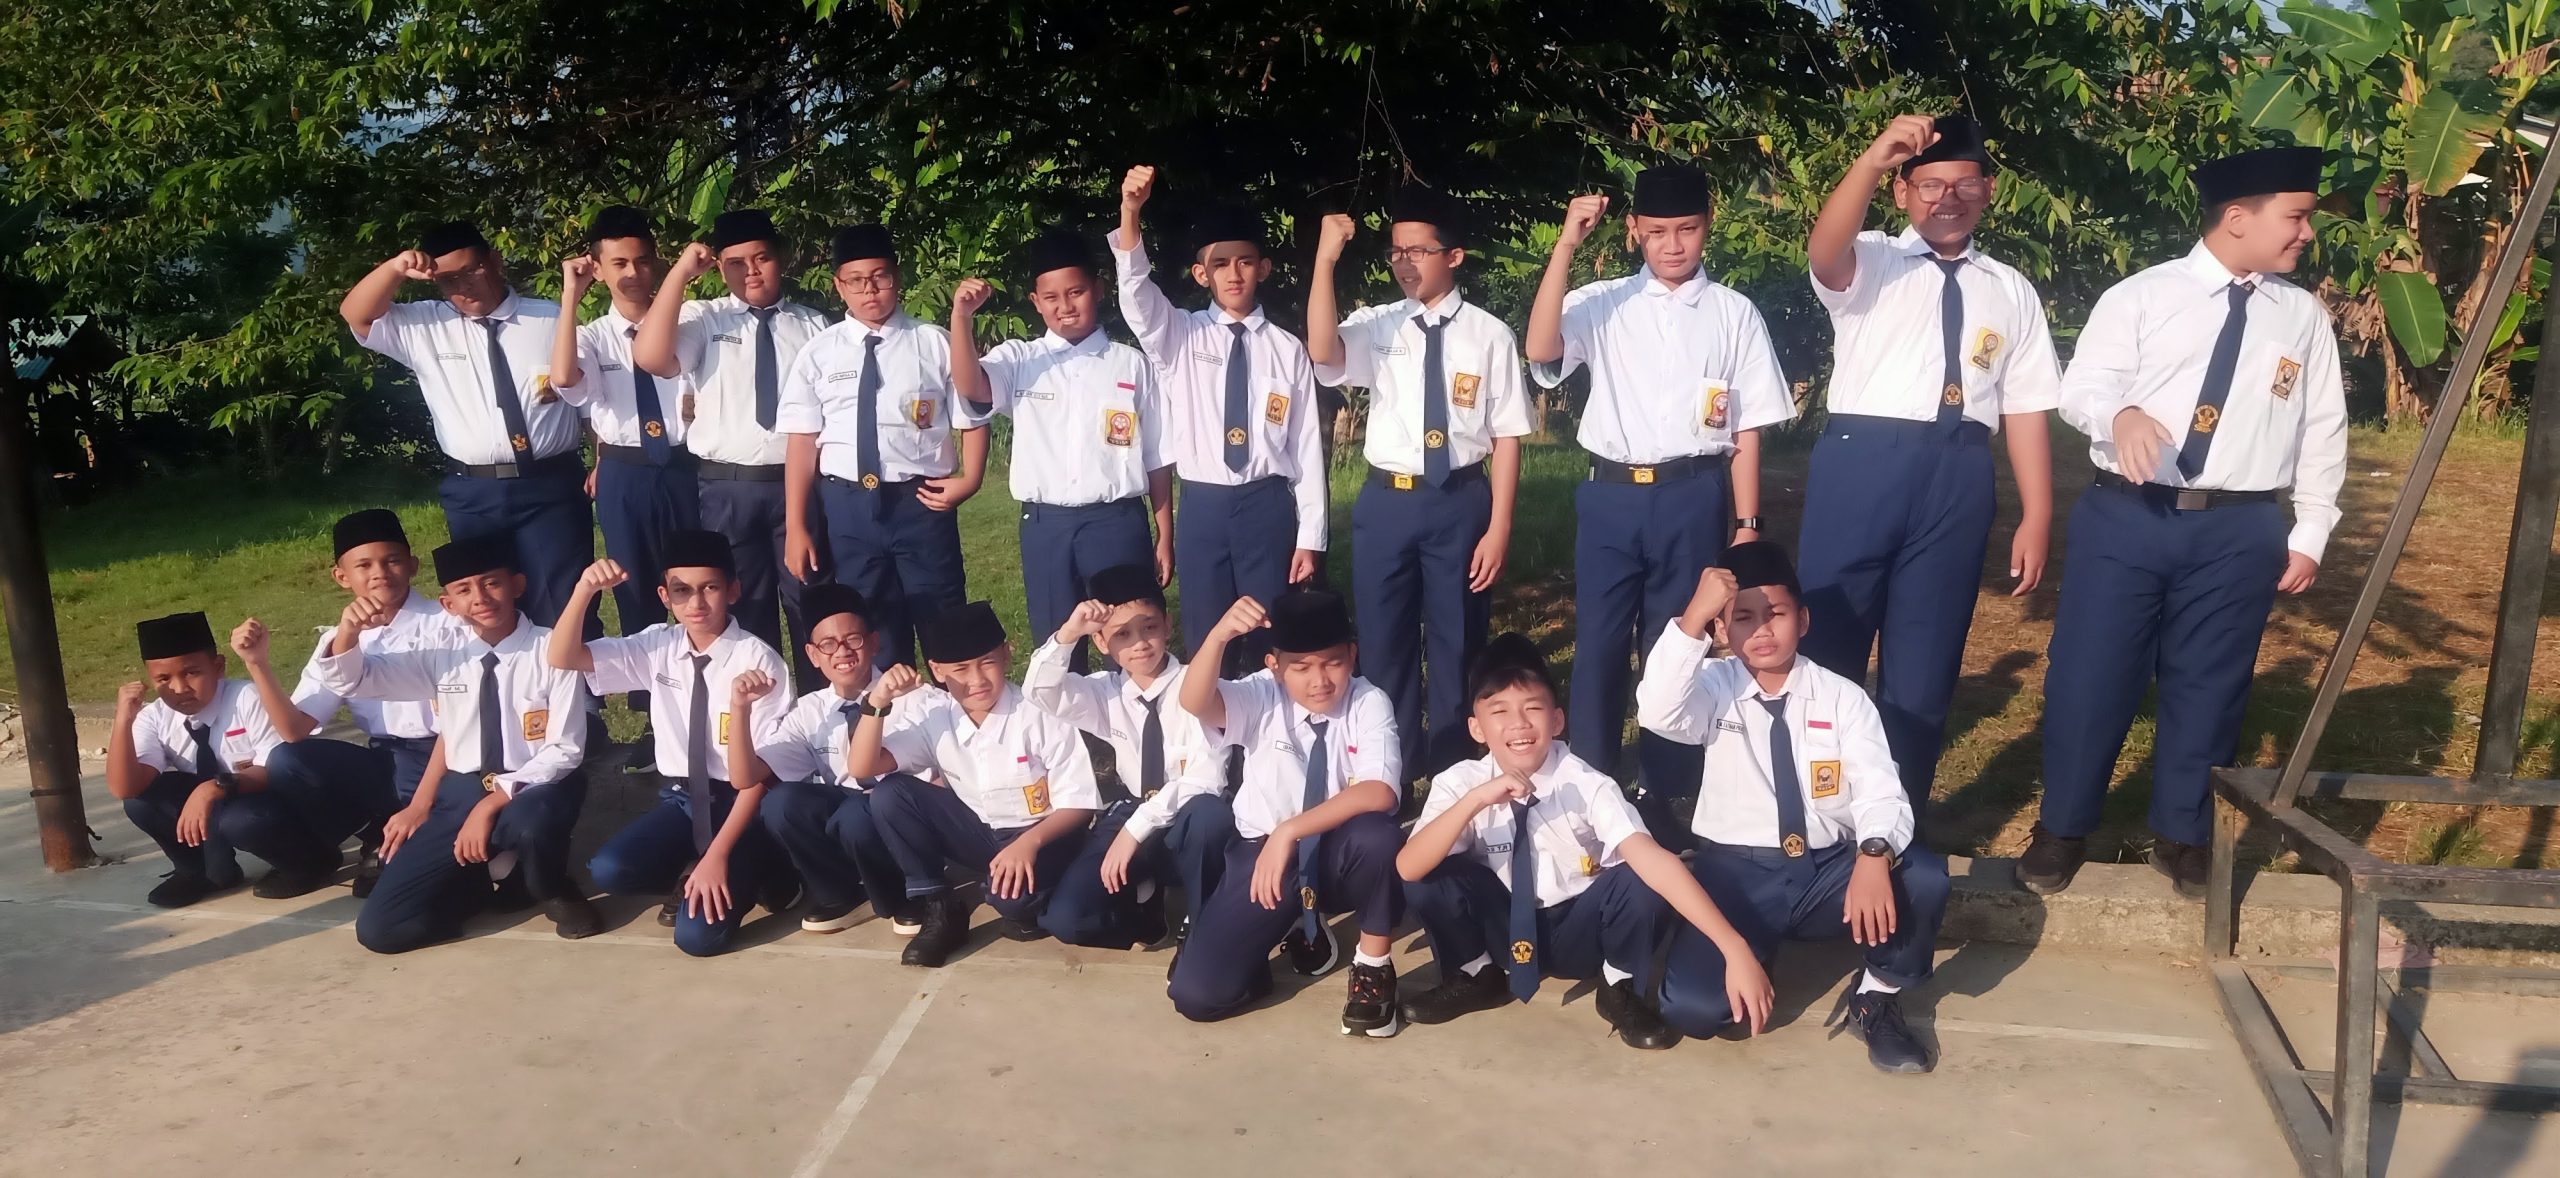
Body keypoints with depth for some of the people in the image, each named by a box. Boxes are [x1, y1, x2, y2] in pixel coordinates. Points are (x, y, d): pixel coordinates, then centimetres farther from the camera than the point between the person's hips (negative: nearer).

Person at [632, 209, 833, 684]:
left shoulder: (814, 325, 7)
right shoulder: (702, 318, 3)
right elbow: (650, 357, -17)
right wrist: (680, 273, -17)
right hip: (726, 490, 0)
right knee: (744, 610, 11)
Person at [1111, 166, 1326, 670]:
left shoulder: (1287, 348, 3)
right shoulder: (1179, 337, 3)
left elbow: (1307, 444, 3)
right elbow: (1136, 293, -18)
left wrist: (1310, 536, 0)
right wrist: (1130, 211, -35)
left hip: (1268, 506, 0)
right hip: (1202, 506, 0)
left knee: (1271, 641, 7)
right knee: (1205, 644, 6)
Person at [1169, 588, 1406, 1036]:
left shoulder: (1370, 704, -13)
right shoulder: (1262, 697, -10)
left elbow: (1379, 794, -30)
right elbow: (1195, 703, -32)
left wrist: (1291, 831, -36)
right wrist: (1219, 635, -49)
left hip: (1338, 855, -1)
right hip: (1264, 850, 2)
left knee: (1377, 834, -38)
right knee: (1196, 993, -14)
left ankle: (1373, 967, -10)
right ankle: (1295, 923, 17)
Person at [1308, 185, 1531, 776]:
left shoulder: (1489, 335, -3)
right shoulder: (1376, 325, 1)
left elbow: (1507, 438, -2)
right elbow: (1322, 353, -20)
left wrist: (1498, 528, -7)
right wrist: (1326, 259, -27)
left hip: (1461, 502, -2)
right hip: (1387, 503, 2)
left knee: (1457, 642, 11)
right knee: (1384, 644, 11)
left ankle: (1453, 766, 29)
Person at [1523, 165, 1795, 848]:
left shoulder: (1735, 314, 4)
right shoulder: (1601, 304, 3)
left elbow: (1748, 429, 5)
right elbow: (1539, 352, -17)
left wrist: (1746, 525, 2)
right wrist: (1566, 247, -21)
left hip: (1693, 498, 0)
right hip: (1611, 495, 0)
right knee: (1598, 647, 5)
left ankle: (1662, 795, 24)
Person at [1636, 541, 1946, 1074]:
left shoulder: (1843, 698, 0)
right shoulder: (1714, 688, -2)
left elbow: (1880, 792, -11)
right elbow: (1657, 713, -25)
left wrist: (1873, 856, -33)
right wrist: (1692, 618, -36)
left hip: (1831, 870, 1)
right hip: (1735, 874, -1)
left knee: (1924, 879, -28)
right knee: (1690, 1007, -24)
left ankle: (1878, 999, 1)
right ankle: (1755, 957, 14)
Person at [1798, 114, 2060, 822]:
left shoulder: (2012, 291, 15)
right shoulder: (1870, 264, 6)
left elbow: (2025, 409, 12)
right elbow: (1825, 252, -20)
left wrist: (2036, 517, 5)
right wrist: (1873, 159, -35)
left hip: (1958, 478, 3)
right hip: (1862, 464, -3)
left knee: (1925, 663, 10)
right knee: (1829, 644, 2)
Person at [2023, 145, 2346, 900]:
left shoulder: (2304, 316, 8)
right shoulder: (2139, 295, 1)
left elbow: (2323, 431, 11)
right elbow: (2082, 384, -7)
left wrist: (2310, 535, 7)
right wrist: (2120, 412, -30)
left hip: (2240, 533, 2)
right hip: (2126, 519, -2)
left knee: (2207, 690, 10)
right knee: (2088, 677, 2)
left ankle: (2183, 838, 28)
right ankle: (2061, 830, 20)